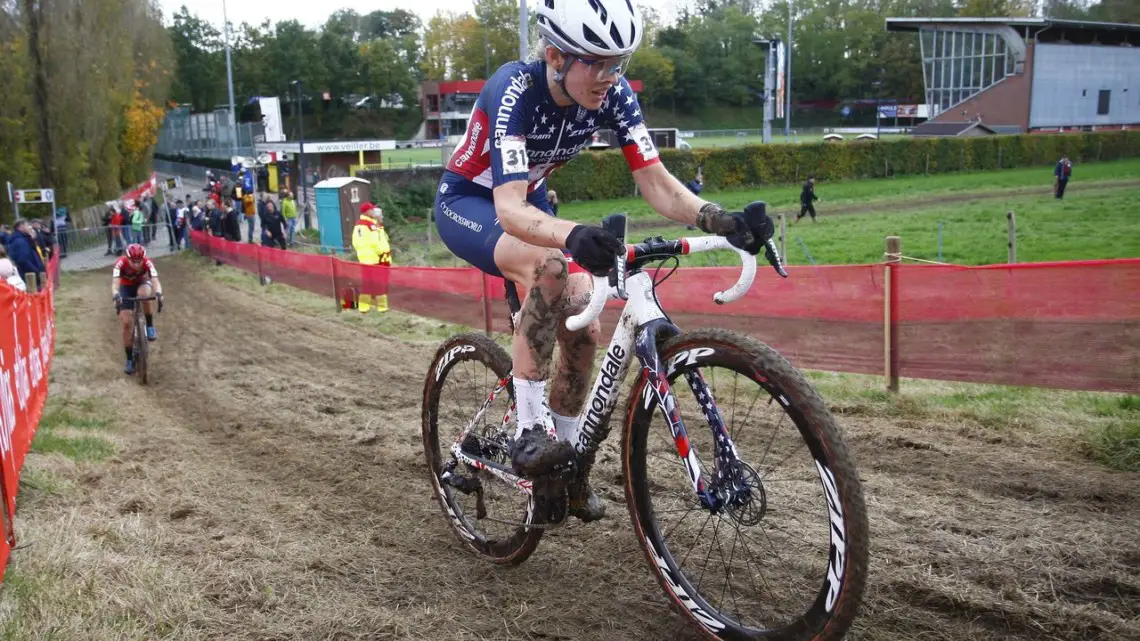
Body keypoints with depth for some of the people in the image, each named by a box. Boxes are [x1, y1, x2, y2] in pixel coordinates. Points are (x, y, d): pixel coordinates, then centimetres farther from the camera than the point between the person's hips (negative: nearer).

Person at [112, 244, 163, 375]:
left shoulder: (147, 262, -31)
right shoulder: (121, 263, -32)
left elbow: (155, 280, -43)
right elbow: (115, 282, -44)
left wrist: (158, 294, -64)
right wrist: (115, 296, -65)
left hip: (142, 283, 0)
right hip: (126, 287, 1)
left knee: (144, 293, -39)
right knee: (126, 323, -9)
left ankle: (150, 326, -19)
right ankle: (130, 359, 4)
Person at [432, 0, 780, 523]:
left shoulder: (613, 93, -19)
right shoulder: (515, 91, -34)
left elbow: (656, 183, -22)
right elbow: (509, 208, -45)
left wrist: (723, 221, -39)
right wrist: (573, 236, -65)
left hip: (529, 202, 6)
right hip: (468, 202, -6)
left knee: (584, 331, -7)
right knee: (549, 267, -37)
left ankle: (565, 467, 15)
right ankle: (529, 431, -25)